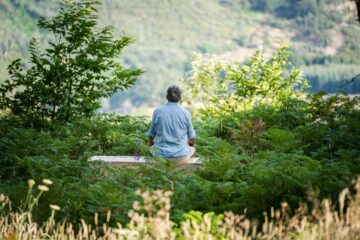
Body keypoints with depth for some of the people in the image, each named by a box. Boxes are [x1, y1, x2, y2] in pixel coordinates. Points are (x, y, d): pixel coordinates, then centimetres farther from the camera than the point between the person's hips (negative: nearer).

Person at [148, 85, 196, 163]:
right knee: (192, 148, 34)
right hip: (181, 156, -1)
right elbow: (191, 137, 4)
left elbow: (151, 134, 7)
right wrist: (192, 144, 28)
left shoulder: (157, 111, -4)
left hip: (160, 154, 1)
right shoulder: (186, 113, -6)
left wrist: (151, 142, 30)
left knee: (152, 148, 36)